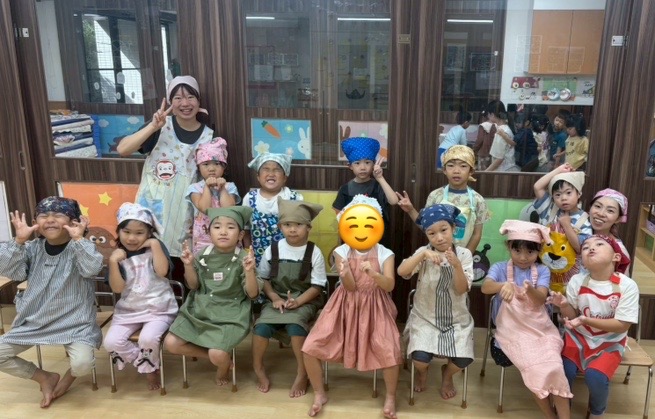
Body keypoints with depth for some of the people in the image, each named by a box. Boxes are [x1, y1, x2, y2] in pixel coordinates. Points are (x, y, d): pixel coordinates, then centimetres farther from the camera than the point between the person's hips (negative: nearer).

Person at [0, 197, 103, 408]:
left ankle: (69, 376, 16)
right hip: (34, 319, 5)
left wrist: (78, 238, -33)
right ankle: (45, 378, 19)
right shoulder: (32, 248, 2)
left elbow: (92, 269, -31)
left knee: (82, 363, -26)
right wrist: (19, 240, -18)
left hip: (74, 321, -5)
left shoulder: (79, 248, -11)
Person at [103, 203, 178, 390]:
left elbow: (162, 271, -21)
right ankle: (146, 362, 5)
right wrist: (113, 261, -18)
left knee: (148, 338, -29)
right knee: (111, 342, -17)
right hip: (129, 310, 4)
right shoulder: (117, 255, 2)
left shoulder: (156, 247, -3)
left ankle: (150, 368, 2)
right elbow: (117, 288, -8)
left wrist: (154, 244, -20)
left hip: (159, 308, -3)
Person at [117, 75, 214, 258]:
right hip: (153, 205, -1)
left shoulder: (208, 136, -2)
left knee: (180, 255, 7)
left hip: (184, 211, 1)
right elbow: (122, 149, -15)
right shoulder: (161, 126, -6)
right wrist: (153, 127, -24)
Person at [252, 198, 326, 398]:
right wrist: (274, 298, -8)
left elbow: (317, 286, -6)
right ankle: (259, 369, 4)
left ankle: (302, 374, -9)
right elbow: (263, 278, 7)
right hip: (277, 299, 2)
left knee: (295, 325, -31)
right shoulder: (272, 250, -1)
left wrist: (297, 301, -20)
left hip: (305, 301, -2)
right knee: (262, 326, -24)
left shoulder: (314, 252, -7)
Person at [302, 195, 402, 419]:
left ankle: (390, 397, 9)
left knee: (390, 353, -22)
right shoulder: (341, 252, -5)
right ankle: (320, 394, 15)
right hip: (345, 306, 1)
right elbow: (350, 287, -11)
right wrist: (345, 274, -35)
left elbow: (390, 285, -20)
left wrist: (373, 273, -40)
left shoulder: (385, 254, -6)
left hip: (374, 308, -1)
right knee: (310, 348, -11)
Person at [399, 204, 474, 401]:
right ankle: (422, 373, 19)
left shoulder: (464, 254, -5)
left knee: (463, 360, -17)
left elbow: (462, 290, -11)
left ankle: (447, 374, 22)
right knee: (420, 358, -21)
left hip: (457, 319, 1)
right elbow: (401, 271, -21)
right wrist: (423, 254, -32)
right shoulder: (423, 252, -6)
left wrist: (456, 265, -27)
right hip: (425, 317, -1)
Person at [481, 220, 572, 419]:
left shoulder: (542, 271, 2)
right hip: (513, 330, -2)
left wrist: (530, 290, -38)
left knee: (553, 367, -21)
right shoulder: (500, 268, -1)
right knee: (535, 368, -21)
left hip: (541, 328, 2)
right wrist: (504, 285, -44)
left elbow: (540, 300, -15)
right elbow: (485, 287, -22)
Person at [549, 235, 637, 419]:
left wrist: (586, 320, -29)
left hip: (610, 342, -1)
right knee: (562, 370, -19)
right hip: (579, 337, 2)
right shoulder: (577, 281, -13)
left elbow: (622, 325, -18)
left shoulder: (627, 286, -19)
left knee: (595, 377, -23)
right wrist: (564, 305, -26)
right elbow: (572, 317, -3)